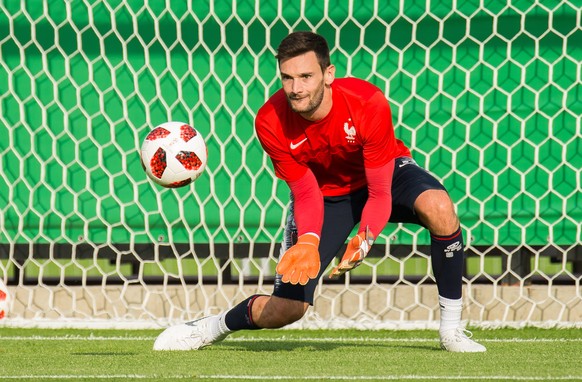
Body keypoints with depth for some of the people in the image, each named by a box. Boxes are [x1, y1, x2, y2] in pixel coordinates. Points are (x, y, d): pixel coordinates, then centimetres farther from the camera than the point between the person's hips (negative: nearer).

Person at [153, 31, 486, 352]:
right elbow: (305, 194, -16)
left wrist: (363, 241, -46)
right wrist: (308, 240, -36)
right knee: (287, 309, -9)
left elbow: (380, 195, -28)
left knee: (439, 207, -35)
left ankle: (452, 328, -19)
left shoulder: (368, 104, -34)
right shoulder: (270, 123, -27)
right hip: (326, 193, 1)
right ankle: (214, 327, 24)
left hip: (387, 173, 0)